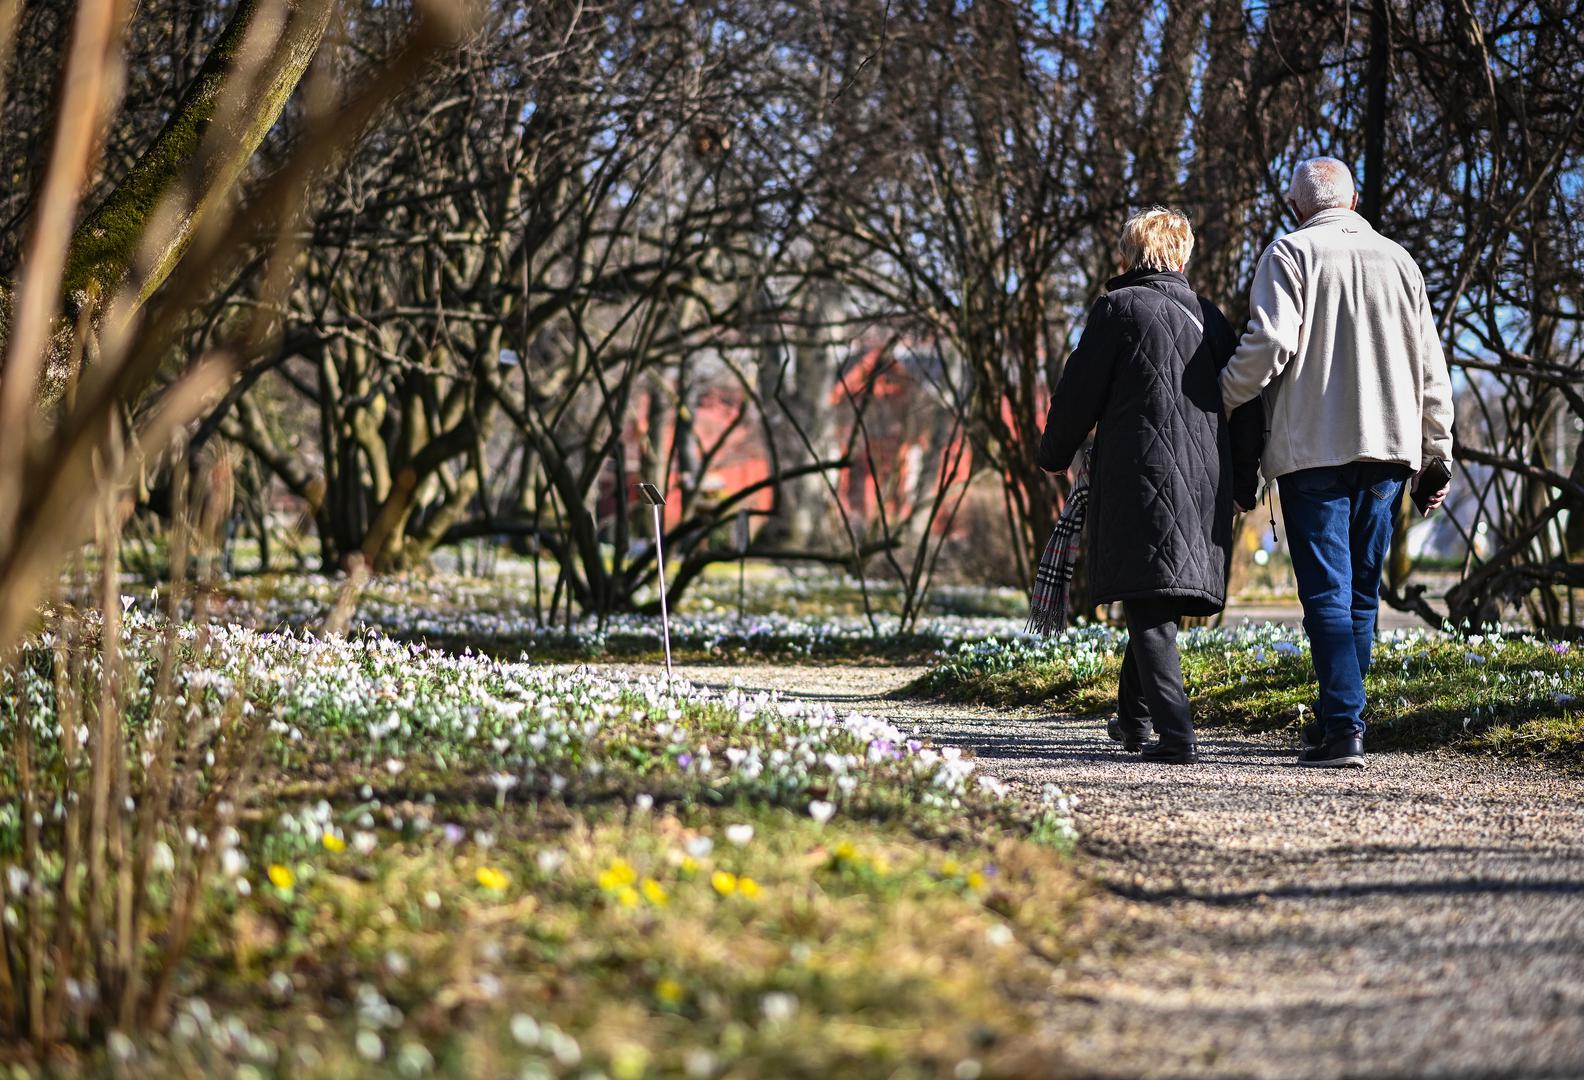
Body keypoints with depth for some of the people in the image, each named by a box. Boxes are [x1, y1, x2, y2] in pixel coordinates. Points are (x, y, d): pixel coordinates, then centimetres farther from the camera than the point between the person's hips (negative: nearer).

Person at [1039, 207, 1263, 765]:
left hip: (1141, 476, -6)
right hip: (1205, 482, 6)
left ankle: (1176, 733, -17)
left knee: (1148, 605, -7)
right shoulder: (1210, 316, 14)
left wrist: (1054, 455, 14)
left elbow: (1079, 392, -1)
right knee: (1162, 601, 18)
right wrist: (1243, 483, 20)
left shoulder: (1118, 308, -2)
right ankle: (1134, 715, 29)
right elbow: (1247, 406, 14)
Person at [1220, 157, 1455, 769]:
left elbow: (1271, 342, -14)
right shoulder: (1398, 260, 13)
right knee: (1362, 592, 12)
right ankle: (1335, 718, 17)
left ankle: (1344, 728, -14)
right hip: (1389, 446, 4)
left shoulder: (1290, 253, -1)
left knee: (1327, 592, -5)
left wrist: (1220, 398, 0)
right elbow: (1430, 365, 13)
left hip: (1312, 447, -4)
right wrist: (1439, 450, 18)